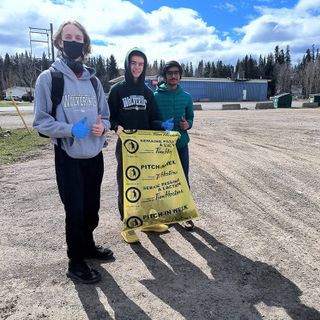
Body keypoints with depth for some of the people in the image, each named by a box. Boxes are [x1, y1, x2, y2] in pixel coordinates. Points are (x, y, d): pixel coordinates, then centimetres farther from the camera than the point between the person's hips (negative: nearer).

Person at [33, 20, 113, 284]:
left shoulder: (93, 80, 8)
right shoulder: (48, 78, -5)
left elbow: (105, 116, 13)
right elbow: (41, 121, -7)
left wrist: (102, 127, -10)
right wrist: (70, 129, -22)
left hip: (95, 155, 4)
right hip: (68, 157, -4)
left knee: (92, 208, 13)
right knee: (75, 211, 2)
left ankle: (88, 246, 37)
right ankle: (76, 263, 21)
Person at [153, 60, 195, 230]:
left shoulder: (186, 97, 5)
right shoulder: (155, 96, -3)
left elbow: (190, 117, 13)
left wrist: (187, 124, -9)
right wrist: (161, 124, -20)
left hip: (181, 144, 2)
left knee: (183, 179, 6)